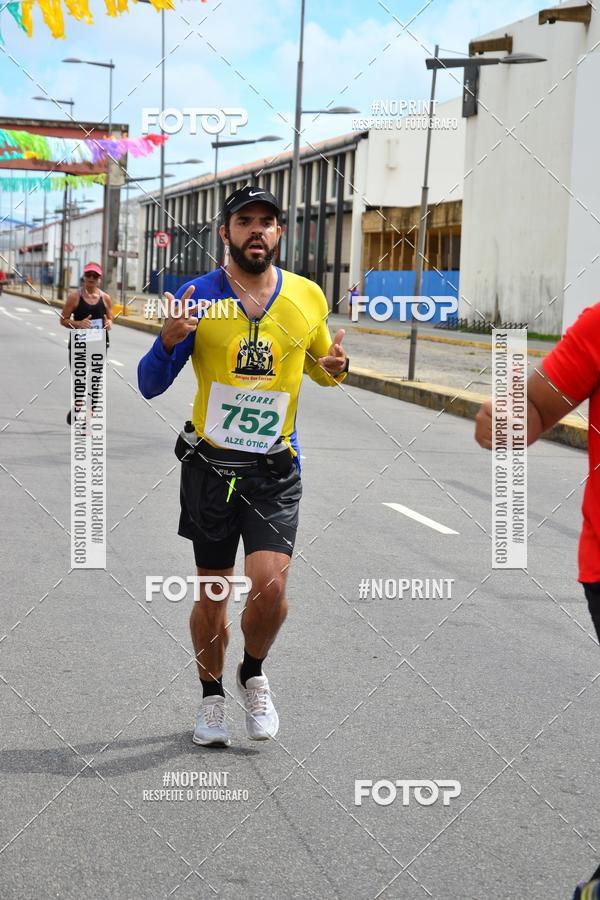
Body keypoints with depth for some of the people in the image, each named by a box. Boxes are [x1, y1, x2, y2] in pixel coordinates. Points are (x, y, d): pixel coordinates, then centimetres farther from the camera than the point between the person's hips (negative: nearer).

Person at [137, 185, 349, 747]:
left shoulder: (308, 297, 1)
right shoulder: (196, 298, -5)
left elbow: (319, 366, 18)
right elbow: (150, 386, -3)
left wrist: (334, 369, -7)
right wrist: (170, 339, -23)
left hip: (275, 470, 0)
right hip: (210, 465, 0)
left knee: (269, 583, -14)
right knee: (212, 594, 8)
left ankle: (253, 675, 16)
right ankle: (212, 698, 30)